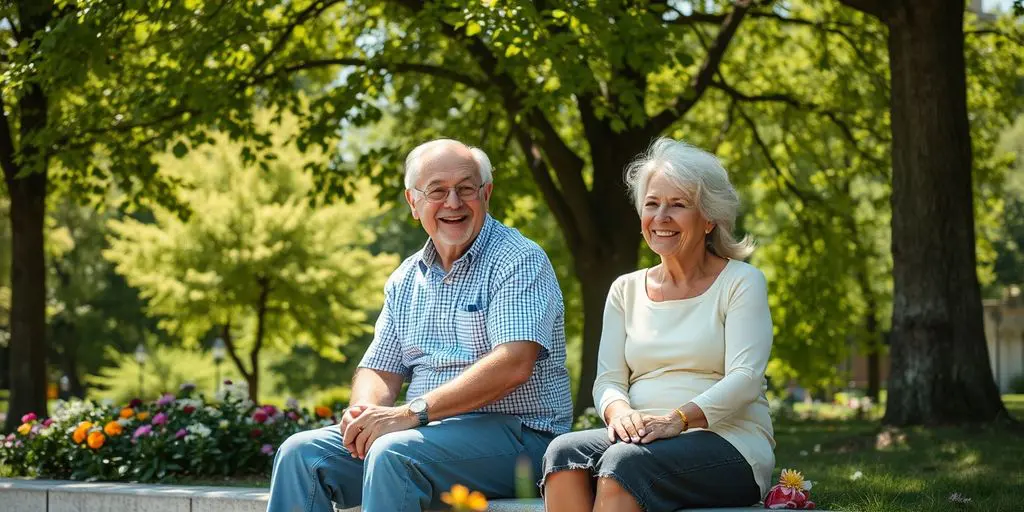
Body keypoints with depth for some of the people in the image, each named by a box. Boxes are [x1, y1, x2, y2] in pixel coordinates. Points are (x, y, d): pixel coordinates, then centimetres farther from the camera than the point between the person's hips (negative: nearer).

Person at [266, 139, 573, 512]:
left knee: (393, 453, -33)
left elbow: (513, 364, -21)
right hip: (429, 432, 7)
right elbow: (379, 370, 16)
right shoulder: (407, 279, 16)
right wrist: (363, 412, -10)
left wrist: (412, 413, -25)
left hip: (513, 433, -7)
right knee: (302, 453, -11)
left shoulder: (519, 261, -7)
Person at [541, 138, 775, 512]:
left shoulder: (741, 282, 4)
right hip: (644, 439, 4)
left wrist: (678, 418, -25)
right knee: (564, 451, -29)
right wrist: (619, 411, -15)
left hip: (726, 441, -4)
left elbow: (745, 378, -9)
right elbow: (608, 379, 11)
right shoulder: (627, 289, 19)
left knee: (625, 461, -35)